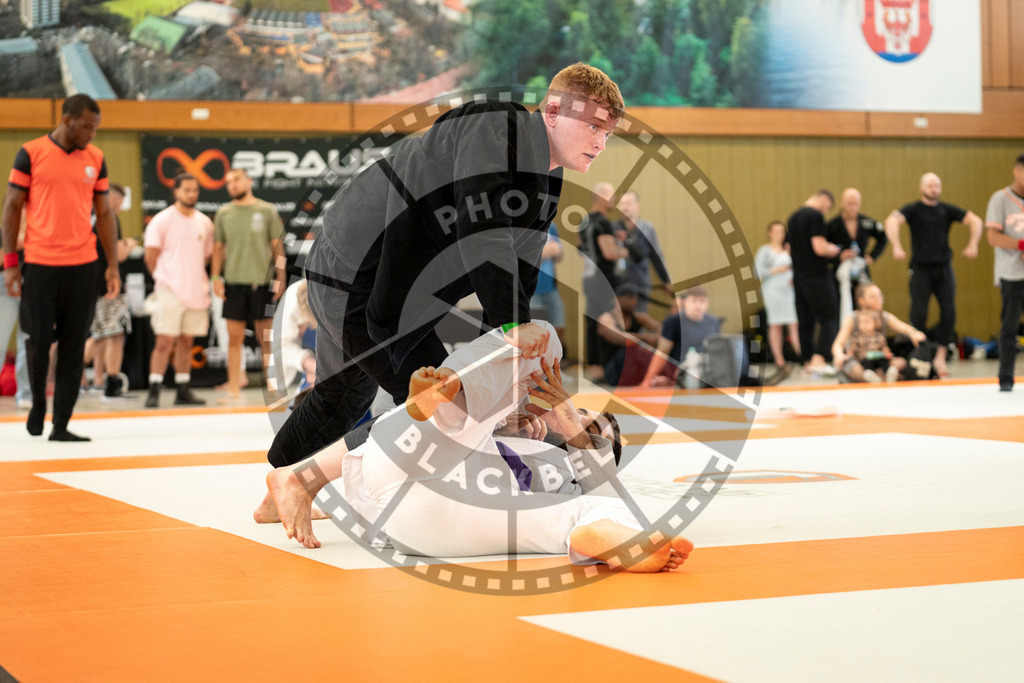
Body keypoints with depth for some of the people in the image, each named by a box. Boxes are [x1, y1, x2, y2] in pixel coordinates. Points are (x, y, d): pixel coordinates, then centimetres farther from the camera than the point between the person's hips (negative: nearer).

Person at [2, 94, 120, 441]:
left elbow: (104, 213, 13)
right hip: (40, 263, -3)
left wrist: (112, 265, 8)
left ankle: (61, 425, 7)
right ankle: (38, 401, 26)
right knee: (39, 340, -1)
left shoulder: (95, 158, 8)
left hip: (82, 265, 3)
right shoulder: (32, 153, -2)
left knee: (73, 347, 1)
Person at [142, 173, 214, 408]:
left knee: (187, 341, 9)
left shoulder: (205, 223, 11)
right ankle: (154, 391, -8)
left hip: (196, 290, 5)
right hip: (170, 291, -5)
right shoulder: (162, 221, -5)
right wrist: (165, 279, 3)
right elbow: (151, 256, -4)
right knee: (165, 341, -9)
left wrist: (195, 278, 13)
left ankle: (183, 391, 15)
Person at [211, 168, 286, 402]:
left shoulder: (266, 211, 3)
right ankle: (233, 389, 7)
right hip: (233, 282, 2)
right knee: (234, 337, 2)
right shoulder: (224, 213, 9)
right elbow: (218, 248, 12)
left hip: (261, 281, -2)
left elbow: (277, 246, 4)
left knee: (265, 338, 1)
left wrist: (280, 278, -2)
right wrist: (216, 278, 3)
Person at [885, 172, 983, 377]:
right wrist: (896, 246, -33)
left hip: (944, 268, 3)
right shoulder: (914, 210, 0)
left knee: (948, 313, -4)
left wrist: (973, 244, -12)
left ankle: (940, 358, 4)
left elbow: (974, 220, 5)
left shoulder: (946, 210, 9)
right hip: (921, 268, -3)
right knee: (919, 314, -7)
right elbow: (891, 221, -17)